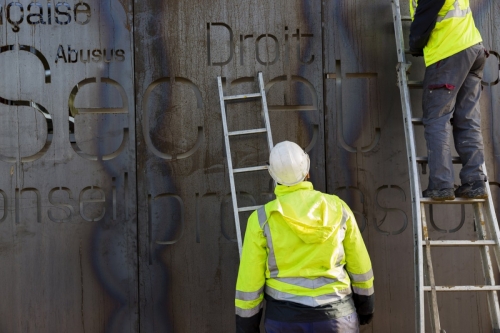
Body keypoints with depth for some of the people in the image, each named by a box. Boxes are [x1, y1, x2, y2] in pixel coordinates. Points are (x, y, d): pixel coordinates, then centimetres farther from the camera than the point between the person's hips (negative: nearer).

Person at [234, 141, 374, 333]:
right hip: (335, 314, 1)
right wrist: (365, 305, 20)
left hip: (286, 316, -1)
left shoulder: (262, 219, -10)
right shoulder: (337, 208, -4)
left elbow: (249, 280, -6)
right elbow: (359, 264, 5)